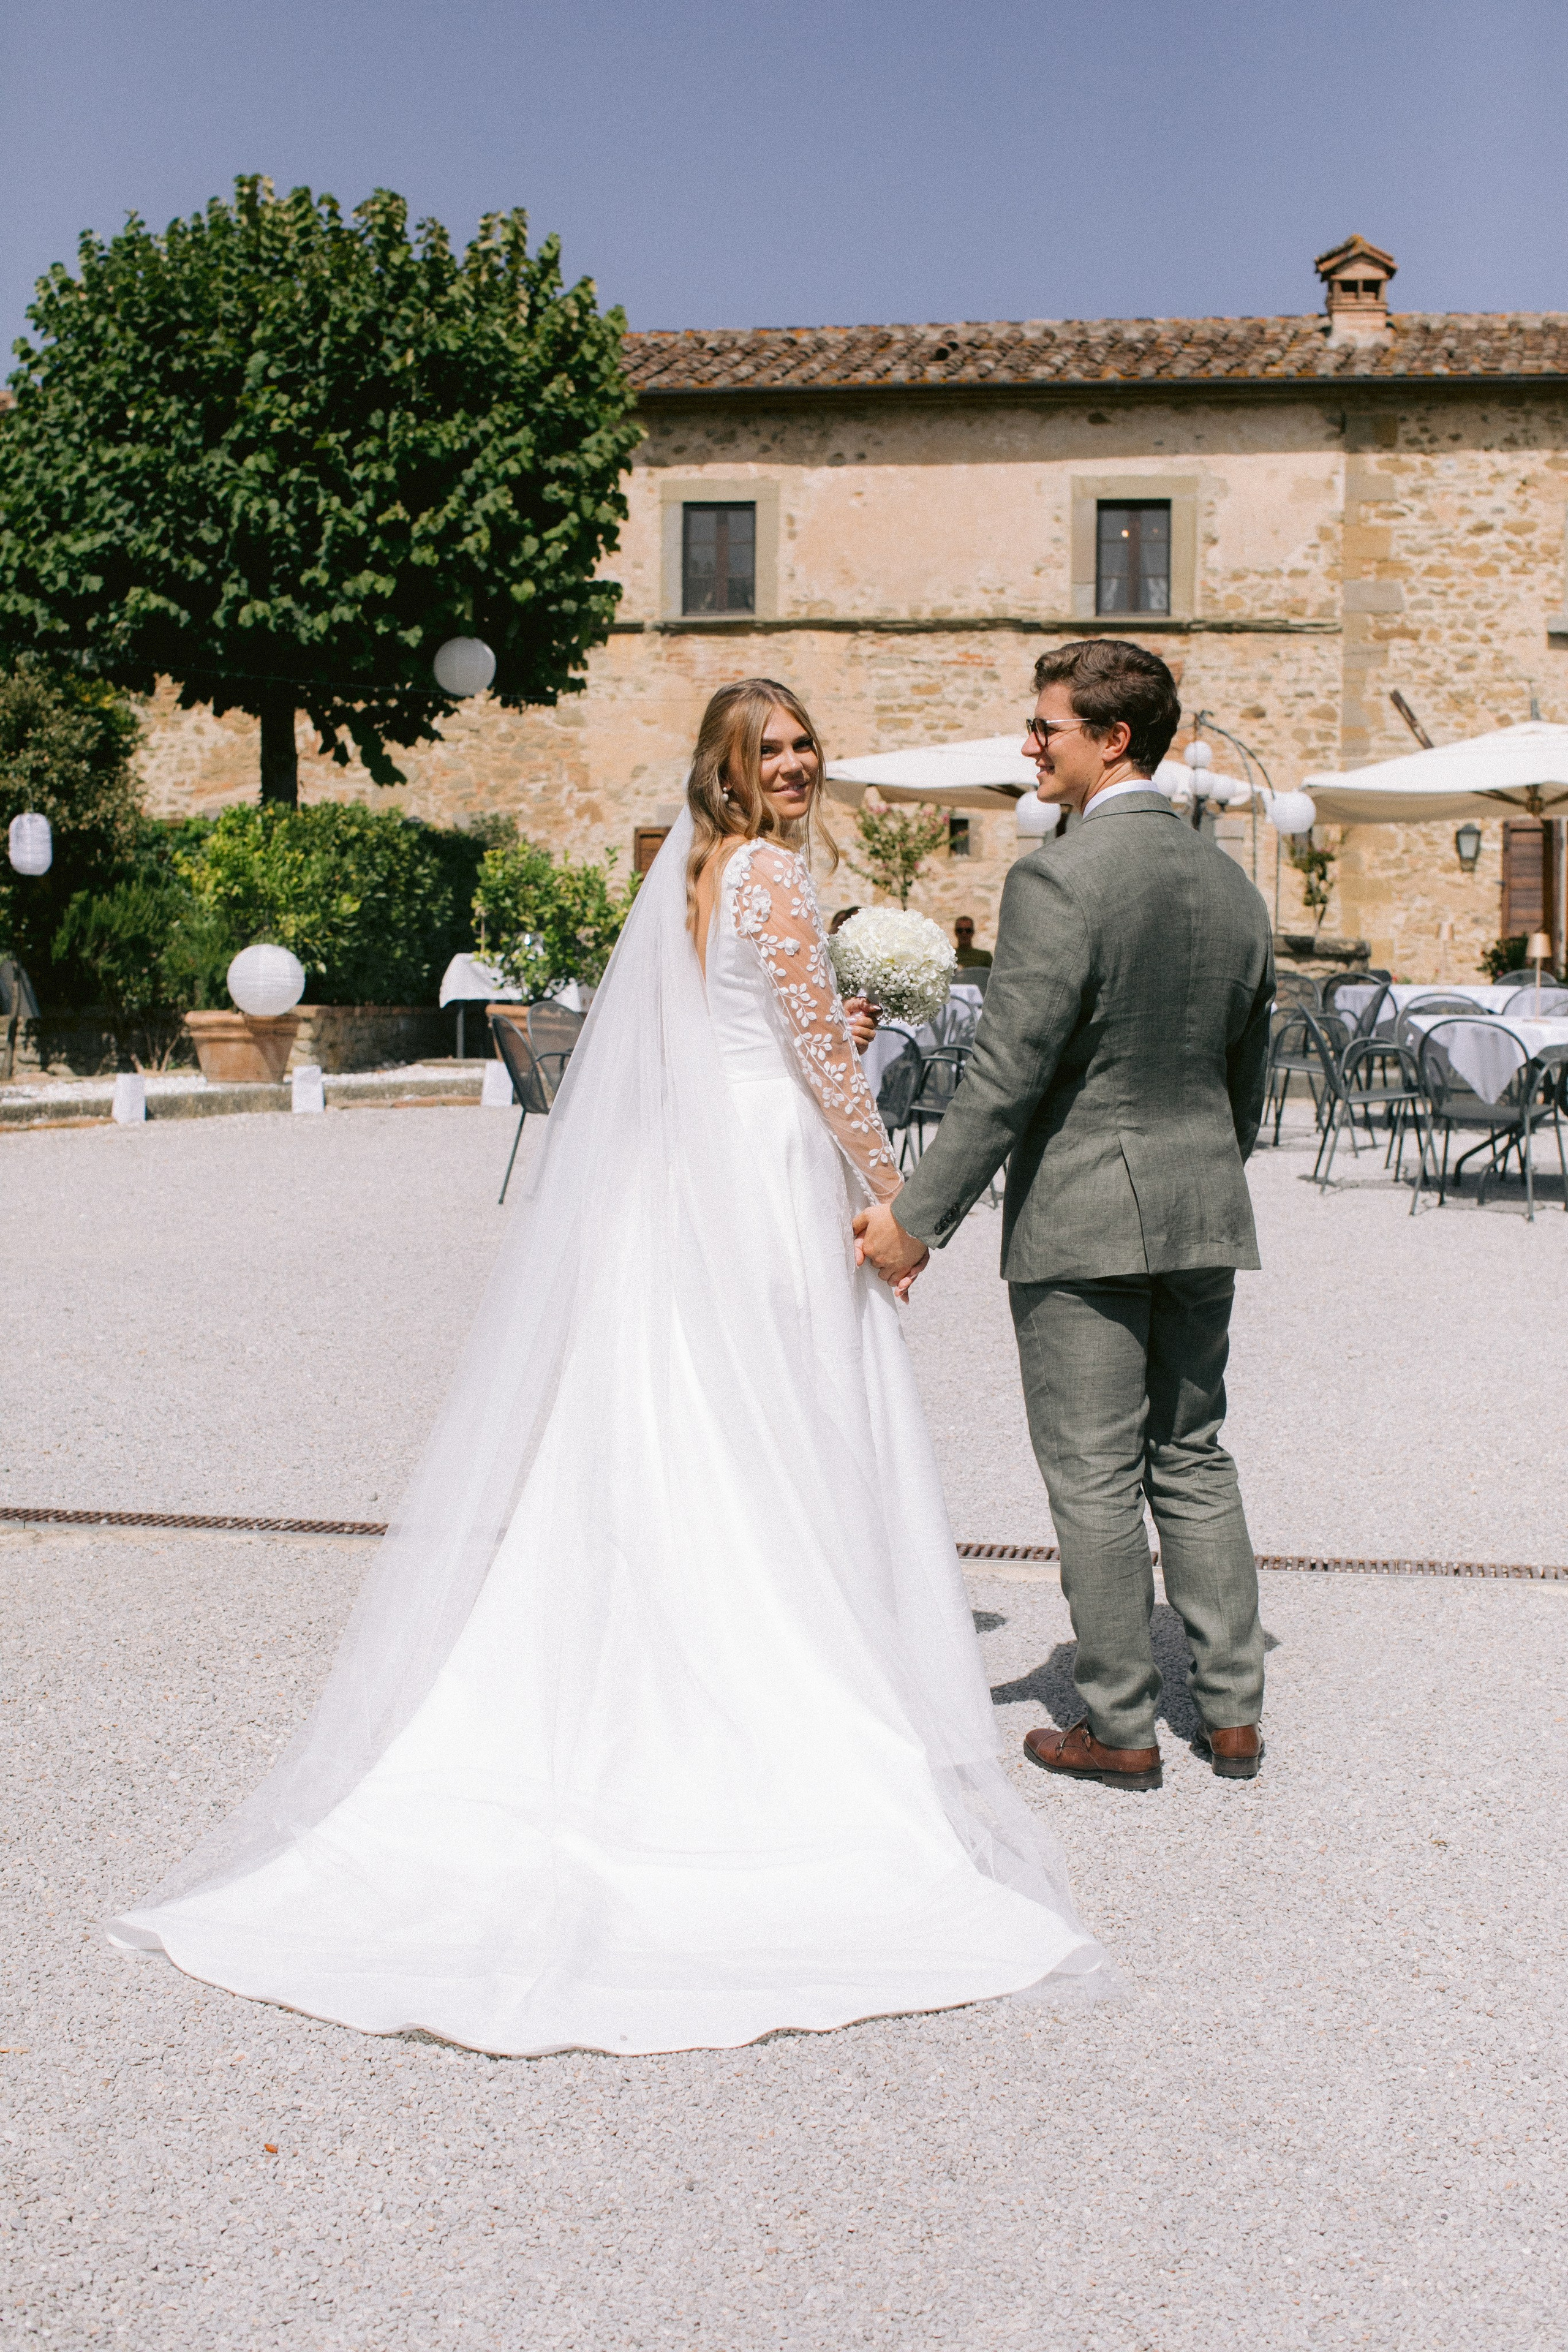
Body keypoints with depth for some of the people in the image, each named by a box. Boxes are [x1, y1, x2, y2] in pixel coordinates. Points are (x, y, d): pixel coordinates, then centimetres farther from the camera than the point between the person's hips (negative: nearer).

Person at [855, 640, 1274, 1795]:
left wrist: (918, 1217, -13)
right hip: (1203, 1215, 7)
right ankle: (1234, 1710, 21)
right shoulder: (1234, 887, 7)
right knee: (1195, 1459, 16)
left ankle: (1121, 1729, 13)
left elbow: (1005, 1076, -19)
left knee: (1095, 1477, 3)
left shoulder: (1058, 878, -16)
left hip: (1081, 1220, -7)